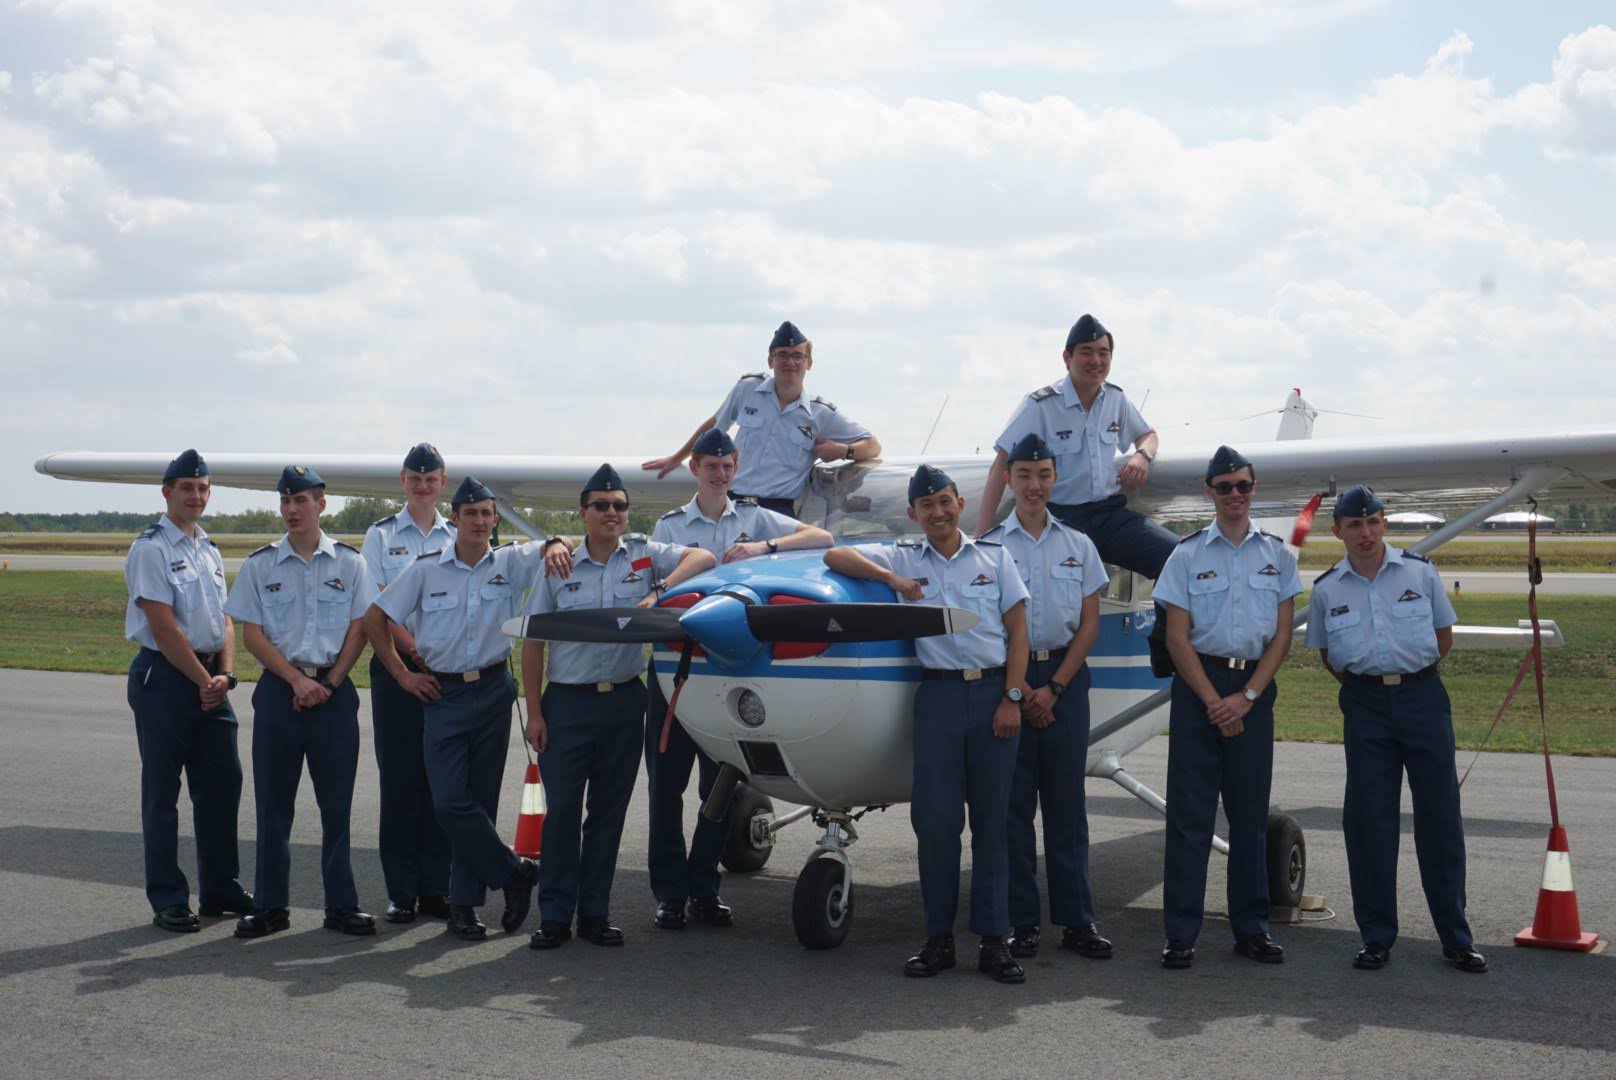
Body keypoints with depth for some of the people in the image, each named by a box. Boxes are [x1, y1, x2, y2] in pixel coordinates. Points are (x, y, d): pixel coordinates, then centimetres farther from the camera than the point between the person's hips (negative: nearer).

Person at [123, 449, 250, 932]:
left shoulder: (210, 551, 15)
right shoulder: (151, 548, -9)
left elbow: (224, 621, 13)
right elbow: (163, 626, -15)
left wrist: (225, 674, -3)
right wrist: (204, 680, -12)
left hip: (209, 681, 7)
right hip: (163, 676, -7)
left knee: (222, 782, 9)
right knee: (162, 791, 0)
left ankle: (221, 889, 20)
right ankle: (167, 900, 6)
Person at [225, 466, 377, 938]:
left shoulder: (349, 562, 5)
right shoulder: (259, 564, 4)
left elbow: (359, 629, 3)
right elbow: (252, 634, 0)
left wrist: (329, 683, -8)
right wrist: (298, 681, -10)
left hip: (335, 690, 0)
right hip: (279, 689, 0)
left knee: (337, 801, 2)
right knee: (273, 801, 3)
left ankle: (341, 904, 10)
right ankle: (269, 905, 11)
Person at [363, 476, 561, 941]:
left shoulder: (511, 563, 1)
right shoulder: (425, 569, 0)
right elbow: (374, 620, 5)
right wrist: (402, 674, 2)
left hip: (493, 691, 1)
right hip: (443, 693, 0)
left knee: (480, 800, 4)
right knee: (450, 801, -10)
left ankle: (465, 903, 13)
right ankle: (514, 871, 7)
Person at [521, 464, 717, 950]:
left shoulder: (644, 555, 3)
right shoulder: (559, 568, 3)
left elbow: (702, 558, -8)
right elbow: (533, 643, 4)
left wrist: (658, 591, -22)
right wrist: (534, 713, -2)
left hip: (623, 700, 1)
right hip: (567, 701, -1)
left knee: (609, 811, 8)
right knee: (562, 810, -2)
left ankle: (595, 913, 16)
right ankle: (554, 916, 5)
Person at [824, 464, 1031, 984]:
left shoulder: (994, 556, 10)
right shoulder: (904, 558, 10)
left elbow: (1017, 629, 7)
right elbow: (834, 556, 6)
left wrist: (1012, 697, -3)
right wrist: (892, 579, -5)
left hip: (993, 692, 0)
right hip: (938, 693, 0)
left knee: (991, 820, 2)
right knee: (935, 819, -2)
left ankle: (993, 940, 7)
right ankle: (938, 938, 7)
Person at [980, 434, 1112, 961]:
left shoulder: (1078, 546, 9)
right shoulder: (989, 546, 4)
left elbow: (1089, 623, 5)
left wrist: (1054, 688, -5)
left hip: (1064, 678, 1)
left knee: (1066, 803, 3)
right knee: (1013, 802, 0)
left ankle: (1077, 920, 8)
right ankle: (1022, 922, 6)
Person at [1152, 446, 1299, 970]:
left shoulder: (1276, 555, 8)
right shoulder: (1188, 554, 2)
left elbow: (1282, 635, 4)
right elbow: (1177, 637, -2)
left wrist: (1246, 697, -7)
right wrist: (1214, 701, -9)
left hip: (1254, 688, 2)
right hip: (1198, 683, -2)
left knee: (1251, 812, 7)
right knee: (1189, 812, -2)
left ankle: (1251, 927, 15)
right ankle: (1180, 933, 0)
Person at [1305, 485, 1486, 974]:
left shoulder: (1419, 571, 1)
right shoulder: (1326, 589, 2)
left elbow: (1443, 635, 11)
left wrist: (1411, 676, 8)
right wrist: (1364, 685, 6)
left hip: (1422, 698, -1)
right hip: (1365, 706, 1)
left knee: (1439, 815, 1)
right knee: (1369, 820, 2)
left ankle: (1456, 937, 8)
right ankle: (1376, 937, 11)